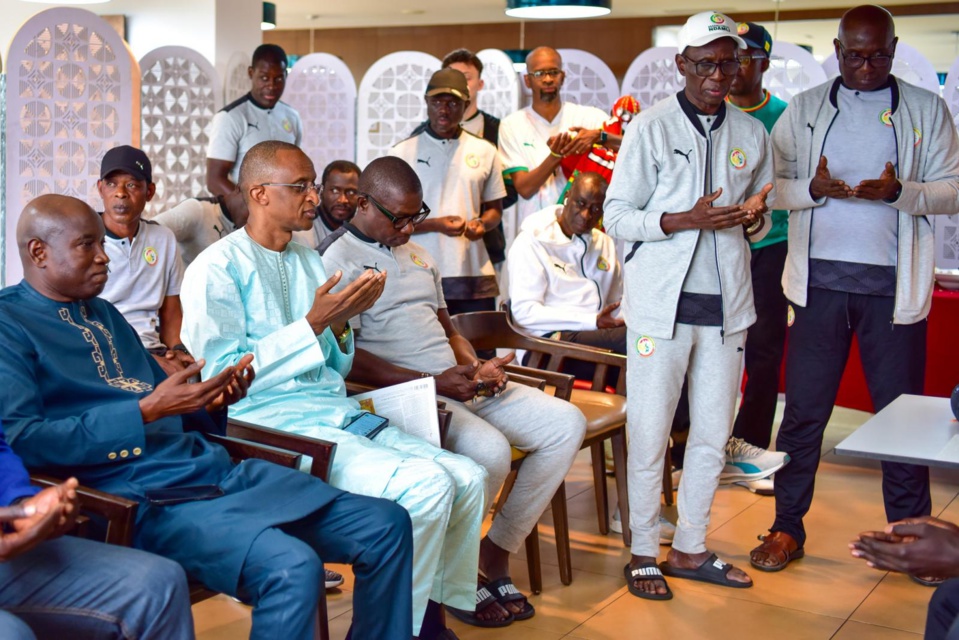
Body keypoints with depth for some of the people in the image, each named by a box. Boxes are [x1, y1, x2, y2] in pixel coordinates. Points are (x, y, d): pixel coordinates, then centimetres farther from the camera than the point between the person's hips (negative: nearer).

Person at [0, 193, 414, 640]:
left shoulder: (104, 314, 22)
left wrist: (213, 400, 1)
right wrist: (147, 410, -21)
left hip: (214, 469, 8)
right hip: (141, 497, -8)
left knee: (387, 525, -2)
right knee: (291, 567, -33)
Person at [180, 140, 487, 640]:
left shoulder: (309, 261, 18)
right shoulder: (216, 270, -5)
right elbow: (224, 377, -14)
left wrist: (341, 323, 0)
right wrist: (313, 323, -17)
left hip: (338, 414, 8)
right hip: (275, 426, -8)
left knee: (467, 477, -8)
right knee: (426, 485, -24)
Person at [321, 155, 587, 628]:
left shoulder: (418, 256, 21)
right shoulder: (339, 260, -5)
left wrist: (476, 368, 3)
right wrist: (433, 382, -19)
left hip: (459, 384, 9)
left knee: (566, 424, -6)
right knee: (490, 451, -33)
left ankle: (496, 554, 1)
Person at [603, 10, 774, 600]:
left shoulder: (752, 134, 10)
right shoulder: (652, 127, -2)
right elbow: (616, 216, -4)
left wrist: (753, 216, -5)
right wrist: (688, 219, -18)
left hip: (725, 303, 4)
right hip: (663, 302, -4)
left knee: (713, 434, 9)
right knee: (650, 433, 0)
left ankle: (690, 549, 23)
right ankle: (643, 552, 14)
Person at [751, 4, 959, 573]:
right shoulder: (804, 109, 9)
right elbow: (769, 184, 5)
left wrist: (899, 192, -17)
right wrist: (813, 188, -15)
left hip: (893, 285, 0)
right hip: (820, 279, 1)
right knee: (804, 409, 5)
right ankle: (787, 527, 15)